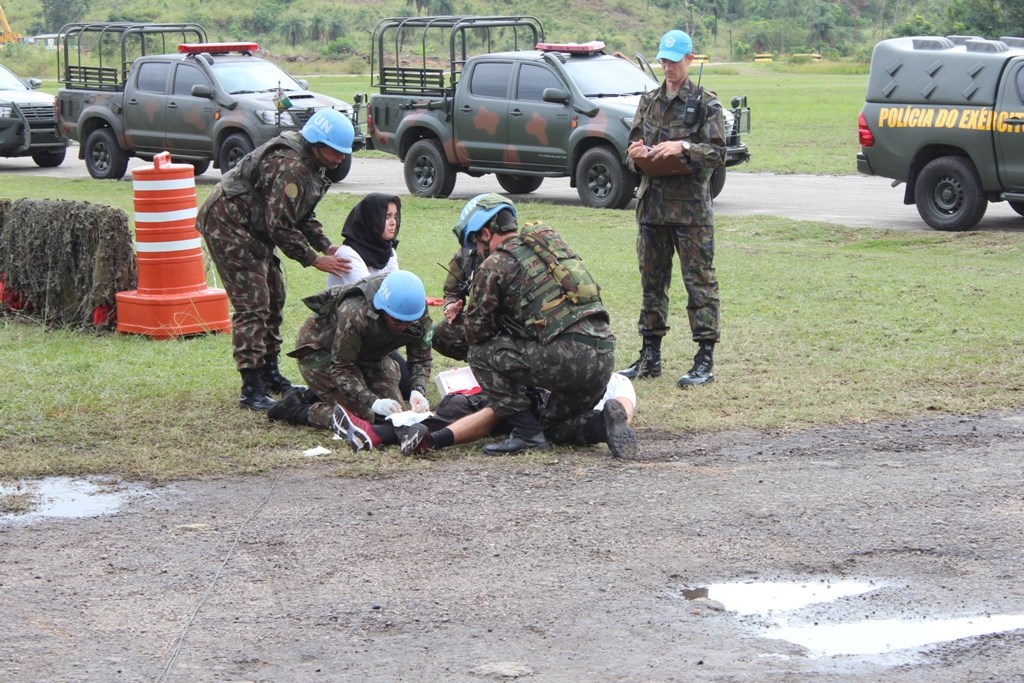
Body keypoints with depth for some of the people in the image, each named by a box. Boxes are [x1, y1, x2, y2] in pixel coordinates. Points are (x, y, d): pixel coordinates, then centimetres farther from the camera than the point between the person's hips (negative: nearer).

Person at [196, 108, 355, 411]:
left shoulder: (310, 164, 8)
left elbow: (303, 215, 15)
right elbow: (281, 226, -27)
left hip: (252, 228, 11)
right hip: (228, 224, -11)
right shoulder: (290, 167, -26)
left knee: (273, 298, 15)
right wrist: (315, 260, -20)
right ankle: (251, 389, -14)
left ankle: (270, 374, 26)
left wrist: (326, 246, 0)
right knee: (252, 304, -14)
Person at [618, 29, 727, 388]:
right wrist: (637, 154, -6)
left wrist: (683, 147, -21)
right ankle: (650, 357, 17)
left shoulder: (705, 103, -1)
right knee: (652, 281, 10)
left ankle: (705, 360, -2)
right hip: (652, 203, 5)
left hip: (690, 206, -5)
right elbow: (634, 147, 17)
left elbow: (718, 154, -7)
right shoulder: (649, 101, 14)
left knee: (700, 281, -4)